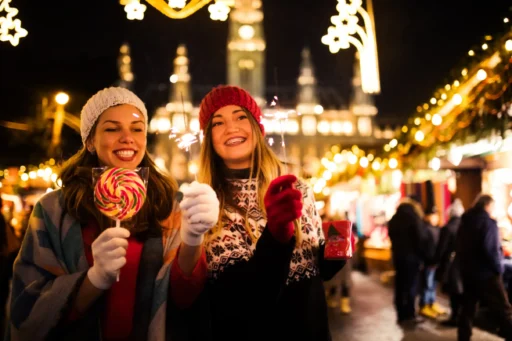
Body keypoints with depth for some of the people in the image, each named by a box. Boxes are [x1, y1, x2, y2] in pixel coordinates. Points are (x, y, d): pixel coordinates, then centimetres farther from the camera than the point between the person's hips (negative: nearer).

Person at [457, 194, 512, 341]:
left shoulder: (465, 222, 11)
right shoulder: (488, 222, -13)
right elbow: (490, 250, -21)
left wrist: (465, 265, 16)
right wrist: (499, 268, -10)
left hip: (468, 272, 8)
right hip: (486, 274, -8)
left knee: (467, 308, 12)